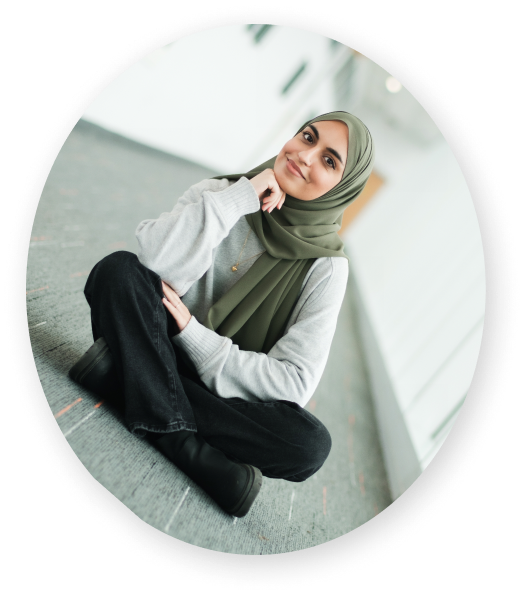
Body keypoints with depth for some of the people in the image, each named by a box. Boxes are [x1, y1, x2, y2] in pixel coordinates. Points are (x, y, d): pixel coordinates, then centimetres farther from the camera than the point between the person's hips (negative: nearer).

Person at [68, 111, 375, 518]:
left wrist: (192, 333, -20)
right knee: (120, 268, -24)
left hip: (223, 389, 0)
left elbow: (294, 382, -15)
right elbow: (157, 264, -23)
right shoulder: (220, 192, -5)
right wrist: (238, 197, -24)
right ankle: (178, 439, -23)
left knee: (311, 445, -27)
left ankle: (124, 373, -22)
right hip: (159, 349, 1)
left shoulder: (326, 266, -10)